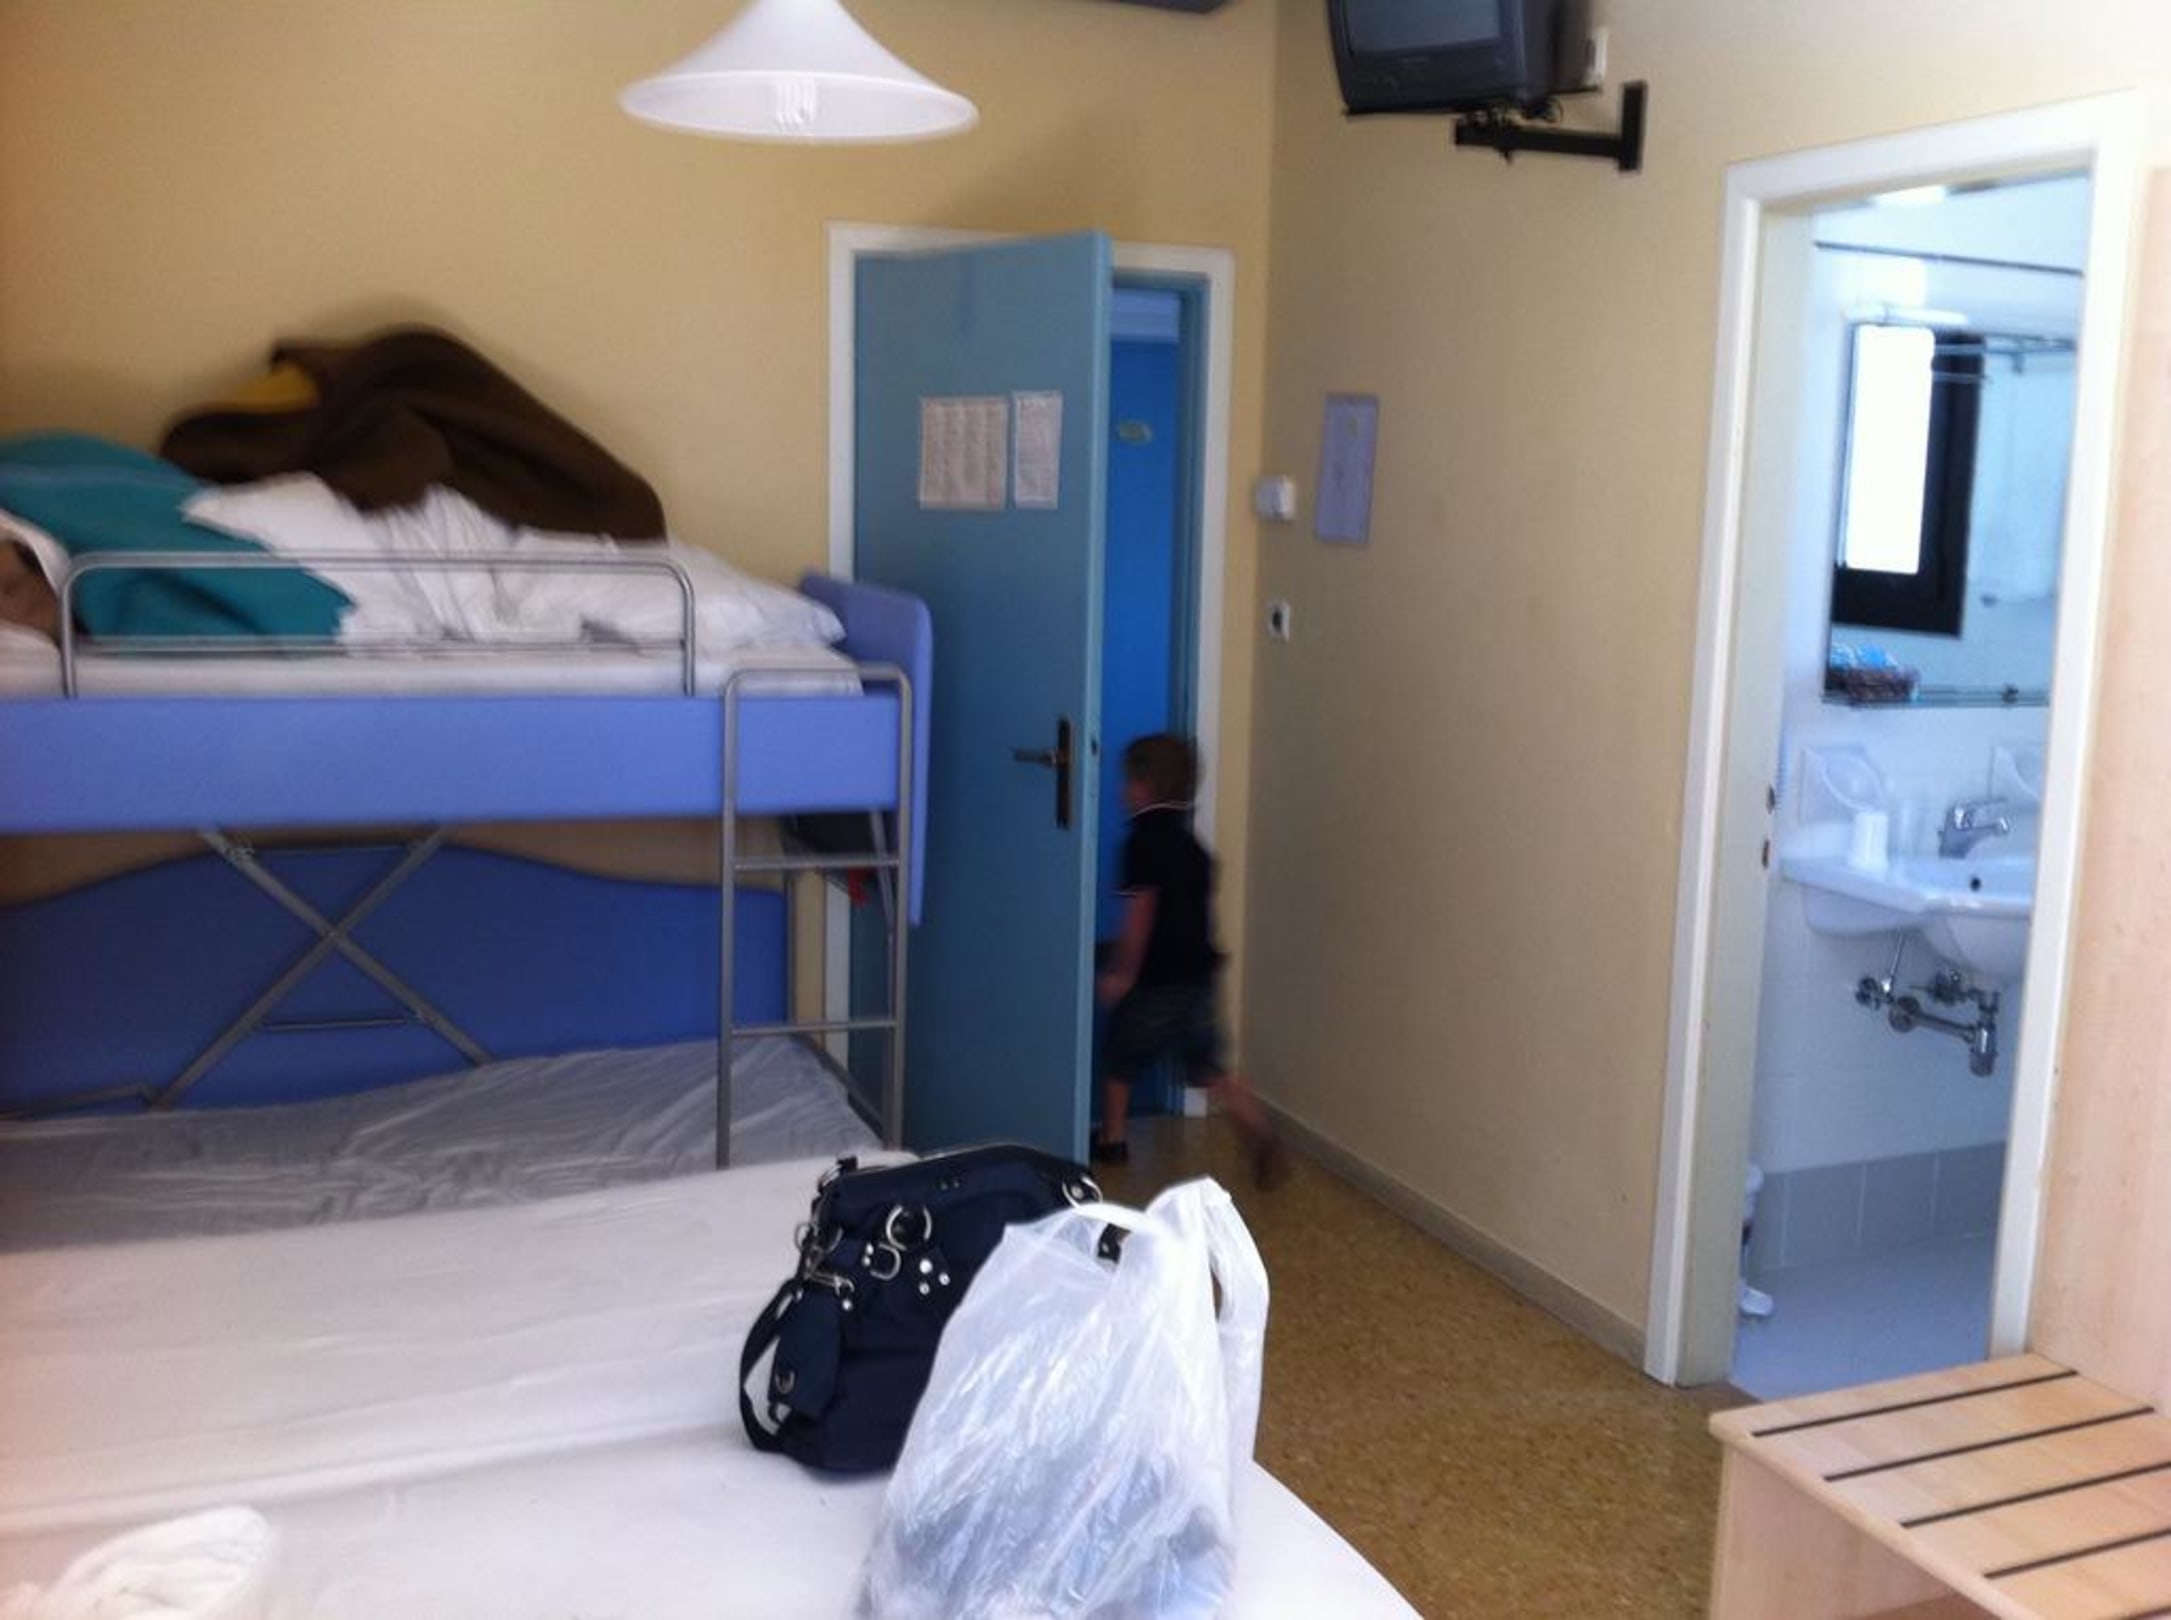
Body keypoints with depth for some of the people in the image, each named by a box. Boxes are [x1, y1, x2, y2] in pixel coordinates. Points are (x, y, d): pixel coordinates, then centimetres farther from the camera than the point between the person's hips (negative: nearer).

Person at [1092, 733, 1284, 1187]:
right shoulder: (1191, 843, 11)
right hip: (1199, 974, 7)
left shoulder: (1144, 840, -13)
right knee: (1210, 1068, 9)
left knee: (1119, 1061, 14)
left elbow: (1141, 912, -19)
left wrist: (1122, 971, -13)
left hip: (1156, 981, -7)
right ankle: (1261, 1135, -7)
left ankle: (1113, 1140, 26)